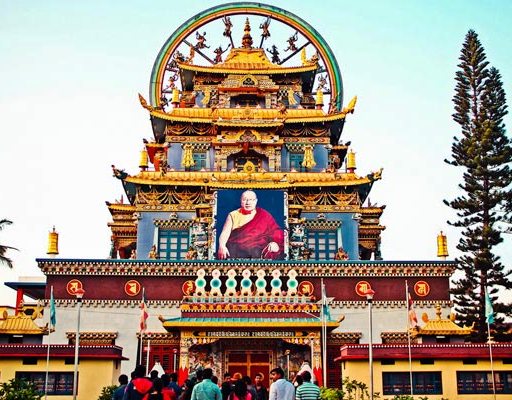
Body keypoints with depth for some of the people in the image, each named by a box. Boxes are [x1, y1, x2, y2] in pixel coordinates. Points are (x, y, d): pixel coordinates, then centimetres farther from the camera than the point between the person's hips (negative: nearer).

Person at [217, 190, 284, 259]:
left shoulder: (264, 216, 12)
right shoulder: (233, 215, 14)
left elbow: (277, 232, 5)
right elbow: (225, 233, 4)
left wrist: (275, 243, -17)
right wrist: (222, 246, -18)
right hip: (235, 248, 1)